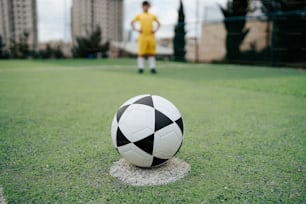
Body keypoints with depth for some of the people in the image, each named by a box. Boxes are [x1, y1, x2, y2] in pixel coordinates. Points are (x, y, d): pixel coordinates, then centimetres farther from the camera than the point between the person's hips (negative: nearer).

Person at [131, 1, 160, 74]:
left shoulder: (152, 16, 15)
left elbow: (158, 23, 22)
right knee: (141, 53, -5)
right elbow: (132, 22, 10)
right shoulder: (139, 16, 9)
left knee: (151, 53, 1)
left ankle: (152, 68, 5)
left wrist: (156, 30, 6)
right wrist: (136, 29, -3)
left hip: (151, 36, 2)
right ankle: (140, 68, -1)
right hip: (142, 36, -2)